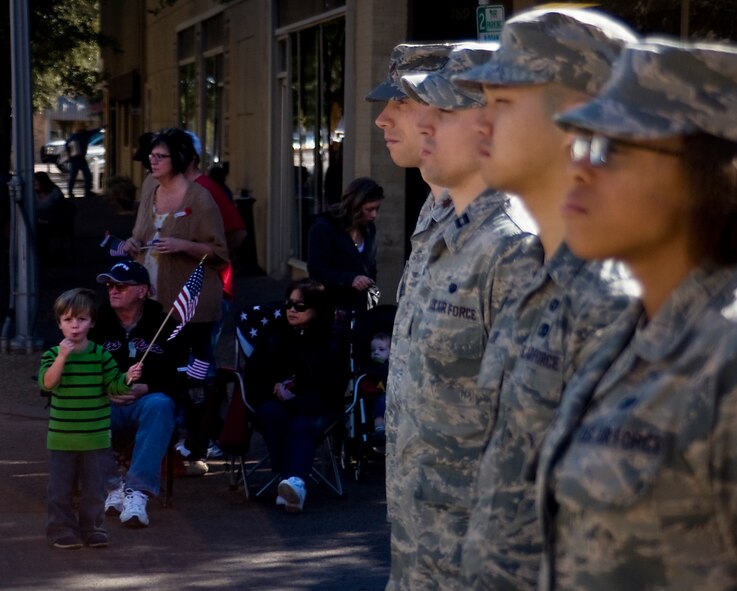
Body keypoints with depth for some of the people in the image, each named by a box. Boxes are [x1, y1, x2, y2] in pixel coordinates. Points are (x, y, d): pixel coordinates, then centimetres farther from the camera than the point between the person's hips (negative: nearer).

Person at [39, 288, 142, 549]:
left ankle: (91, 528, 20)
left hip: (96, 437, 1)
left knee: (94, 487, 8)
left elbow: (113, 385, 1)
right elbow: (47, 383, -17)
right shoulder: (53, 354, -3)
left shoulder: (101, 354, 0)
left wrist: (127, 378, -19)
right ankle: (62, 529, 16)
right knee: (60, 488, 5)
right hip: (61, 437, -1)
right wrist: (62, 357, -27)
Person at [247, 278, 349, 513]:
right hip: (277, 403, 3)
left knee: (302, 425, -37)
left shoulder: (332, 343, 3)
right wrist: (275, 388, -9)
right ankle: (294, 480, -43)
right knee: (271, 413, -34)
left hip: (315, 410, -3)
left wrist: (295, 400, -15)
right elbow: (253, 376, 12)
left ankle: (294, 481, -62)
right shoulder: (276, 337, 12)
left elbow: (332, 390, -3)